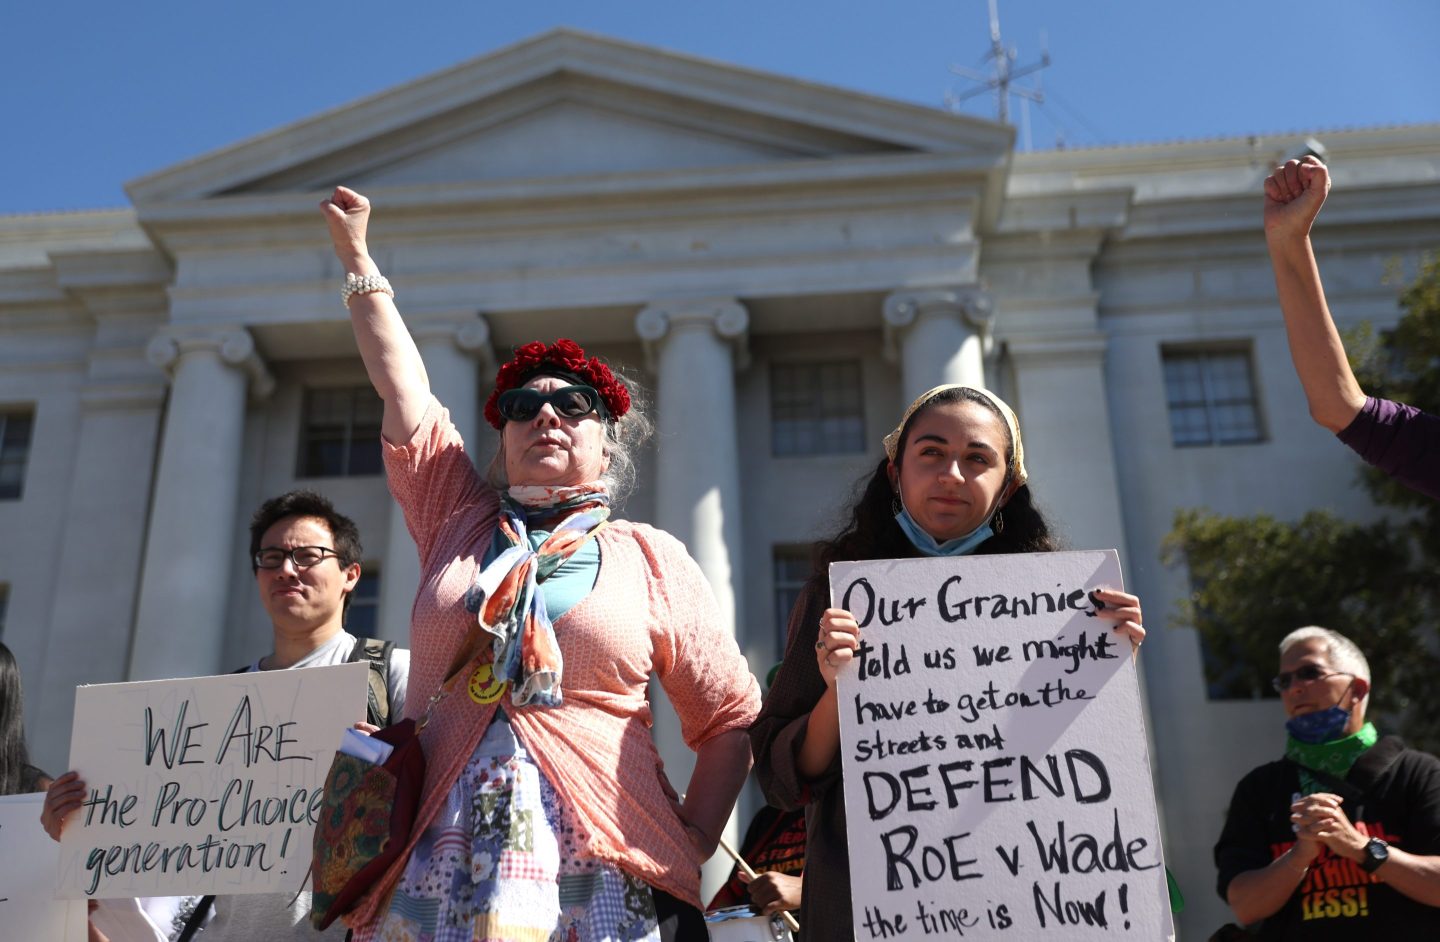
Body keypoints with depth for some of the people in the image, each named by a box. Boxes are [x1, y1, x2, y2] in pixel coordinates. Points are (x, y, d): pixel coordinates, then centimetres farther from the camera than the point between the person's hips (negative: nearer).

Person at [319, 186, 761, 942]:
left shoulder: (650, 556, 9)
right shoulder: (458, 524, 15)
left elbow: (732, 716, 7)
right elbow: (402, 386, 15)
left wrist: (694, 847, -1)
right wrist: (357, 259, 18)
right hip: (439, 867, 2)